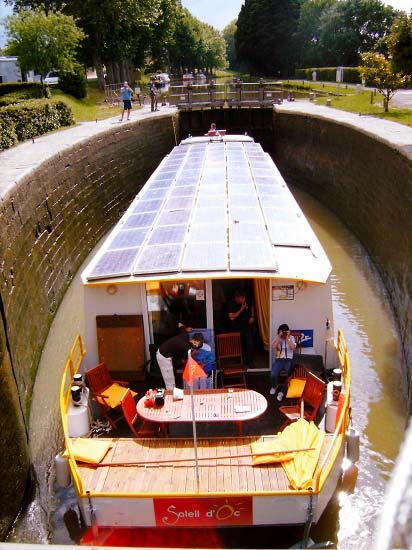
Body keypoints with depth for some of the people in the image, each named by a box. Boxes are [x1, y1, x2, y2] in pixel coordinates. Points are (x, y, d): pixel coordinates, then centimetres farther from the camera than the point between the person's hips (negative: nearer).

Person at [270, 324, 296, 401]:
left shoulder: (291, 338, 3)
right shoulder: (277, 338, 6)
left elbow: (293, 347, -15)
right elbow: (273, 347, -13)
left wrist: (288, 338, -17)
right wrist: (279, 337, -15)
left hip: (288, 360, -1)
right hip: (278, 359, 1)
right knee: (273, 375, -25)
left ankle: (282, 392, -7)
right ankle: (274, 386, 12)